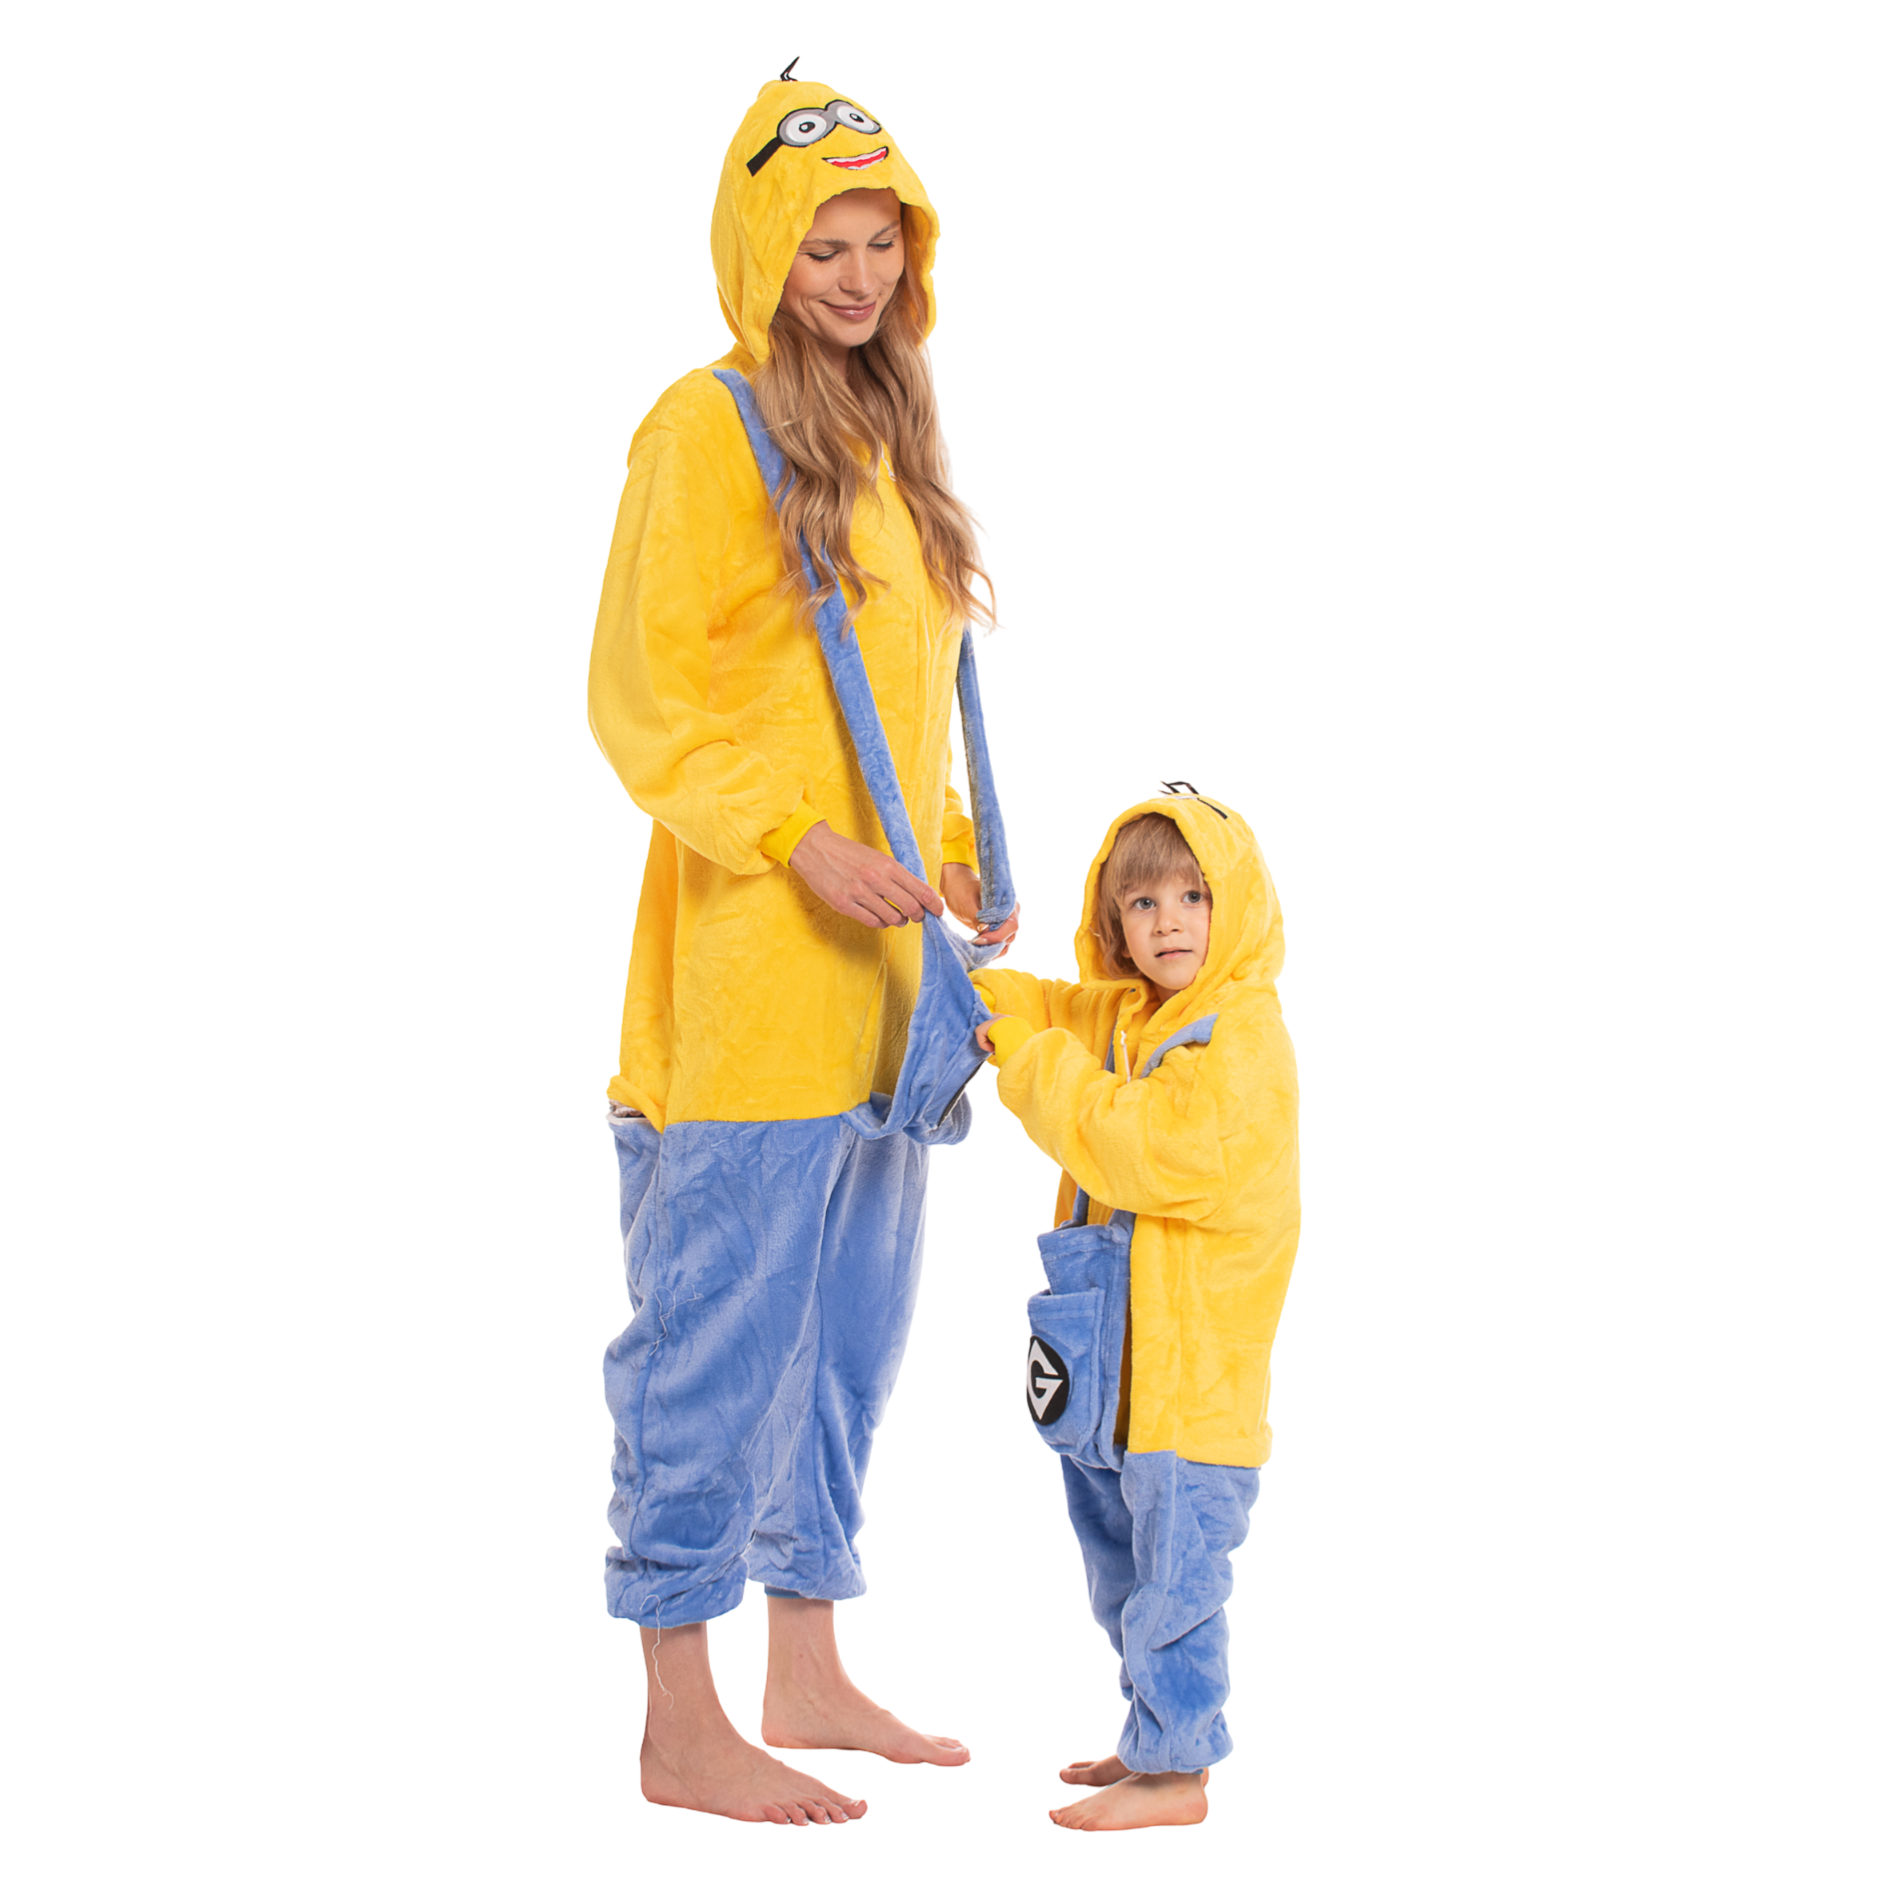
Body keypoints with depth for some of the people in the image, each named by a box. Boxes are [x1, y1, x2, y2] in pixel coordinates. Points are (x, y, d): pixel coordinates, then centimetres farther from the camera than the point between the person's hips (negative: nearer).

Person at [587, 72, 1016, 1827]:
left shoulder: (885, 436, 18)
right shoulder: (709, 427, -6)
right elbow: (641, 700, -10)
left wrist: (953, 855, 9)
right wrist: (796, 838, -20)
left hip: (876, 972, 8)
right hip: (744, 974, -8)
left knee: (847, 1332, 14)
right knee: (718, 1333, -4)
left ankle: (807, 1674, 26)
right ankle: (682, 1727, 4)